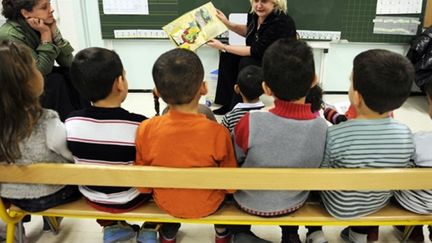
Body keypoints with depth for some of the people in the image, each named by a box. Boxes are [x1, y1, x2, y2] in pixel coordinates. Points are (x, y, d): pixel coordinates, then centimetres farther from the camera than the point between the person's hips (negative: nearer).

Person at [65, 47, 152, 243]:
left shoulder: (71, 123, -18)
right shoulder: (139, 125, -28)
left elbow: (72, 163, -2)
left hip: (91, 197, 3)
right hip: (130, 199, -3)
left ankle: (111, 226, 33)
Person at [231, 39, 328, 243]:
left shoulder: (251, 123, -33)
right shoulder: (322, 127, -24)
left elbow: (235, 159, -13)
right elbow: (316, 170, -5)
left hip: (250, 202, -2)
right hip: (294, 203, 2)